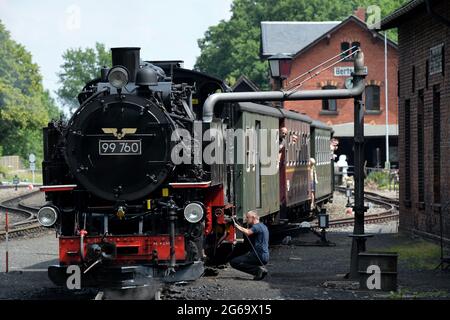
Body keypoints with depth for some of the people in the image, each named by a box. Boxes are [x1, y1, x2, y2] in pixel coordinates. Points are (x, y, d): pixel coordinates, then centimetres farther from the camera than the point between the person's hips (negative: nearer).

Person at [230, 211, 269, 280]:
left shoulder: (257, 227, -12)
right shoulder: (263, 226, 20)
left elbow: (247, 232, -31)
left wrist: (236, 225, -25)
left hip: (258, 256, -10)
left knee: (234, 262, -13)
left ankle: (258, 270, -18)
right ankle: (261, 268, 9)